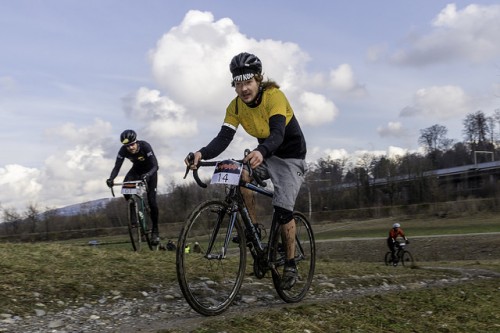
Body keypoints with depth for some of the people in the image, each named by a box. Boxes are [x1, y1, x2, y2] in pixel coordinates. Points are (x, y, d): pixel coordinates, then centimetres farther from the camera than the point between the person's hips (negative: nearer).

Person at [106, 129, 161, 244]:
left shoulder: (145, 146, -34)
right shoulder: (123, 150, -25)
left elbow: (155, 165, -38)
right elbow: (117, 167, -25)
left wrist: (147, 175, -58)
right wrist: (111, 178, -45)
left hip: (150, 171, -3)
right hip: (136, 169, 3)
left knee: (151, 200, -13)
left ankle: (155, 230, 0)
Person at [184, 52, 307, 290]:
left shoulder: (274, 96, -27)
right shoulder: (235, 106, -11)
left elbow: (277, 134, -41)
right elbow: (224, 137, -21)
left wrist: (261, 152, -62)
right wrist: (202, 154, -42)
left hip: (290, 156, -5)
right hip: (265, 154, 5)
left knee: (283, 210, -15)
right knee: (241, 174, -27)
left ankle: (291, 264, 3)